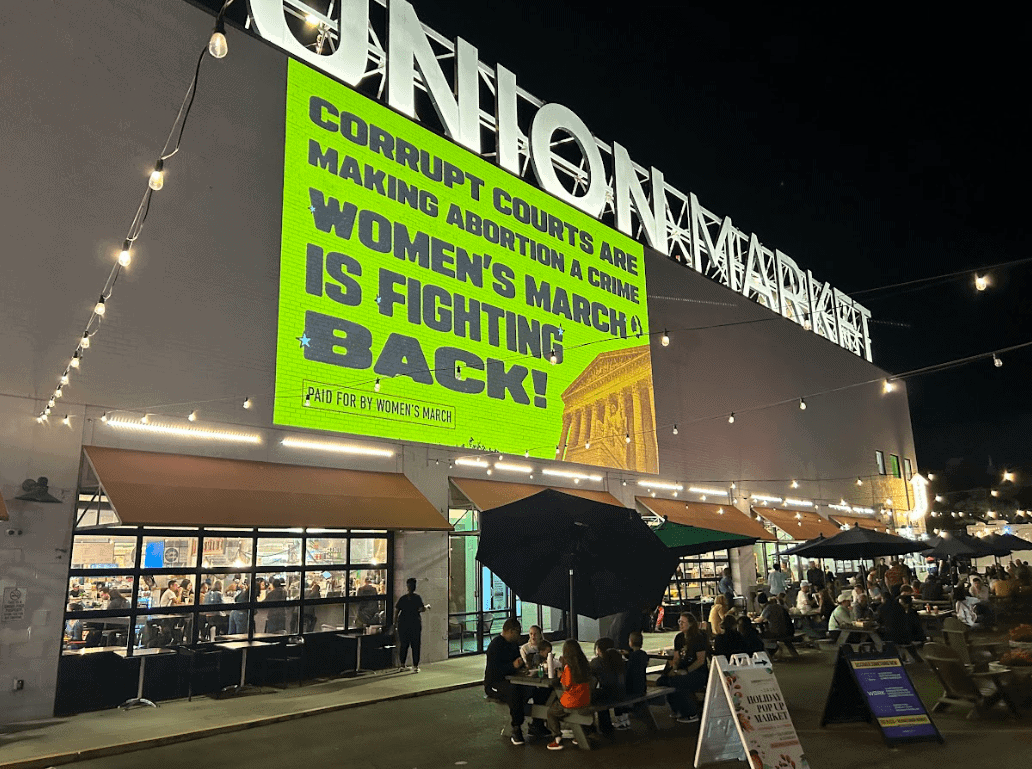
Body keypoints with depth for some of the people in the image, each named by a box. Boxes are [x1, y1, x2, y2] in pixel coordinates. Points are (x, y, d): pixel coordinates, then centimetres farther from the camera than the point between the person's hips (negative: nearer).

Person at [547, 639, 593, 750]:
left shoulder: (568, 667, -20)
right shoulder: (585, 665, 1)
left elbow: (566, 687, -16)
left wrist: (561, 677, 1)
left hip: (572, 702, -7)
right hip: (586, 701, 7)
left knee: (551, 711, 16)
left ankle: (557, 740, 11)